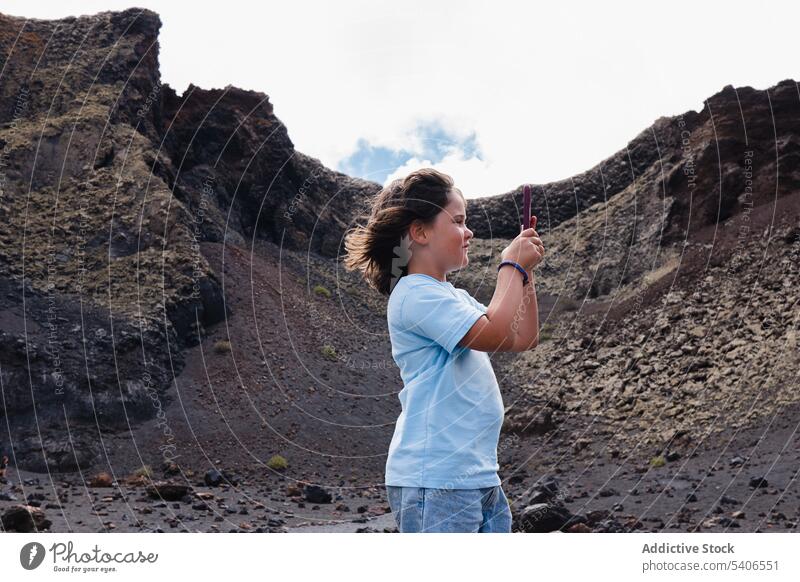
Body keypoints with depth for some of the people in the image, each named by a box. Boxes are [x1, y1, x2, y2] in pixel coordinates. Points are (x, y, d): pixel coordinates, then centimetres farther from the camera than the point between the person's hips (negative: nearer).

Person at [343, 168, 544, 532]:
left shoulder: (456, 297, 17)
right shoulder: (415, 294, -13)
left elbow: (525, 338, 18)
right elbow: (498, 334, -23)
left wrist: (525, 272, 10)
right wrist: (512, 265, -9)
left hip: (479, 476, 10)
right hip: (435, 480, -10)